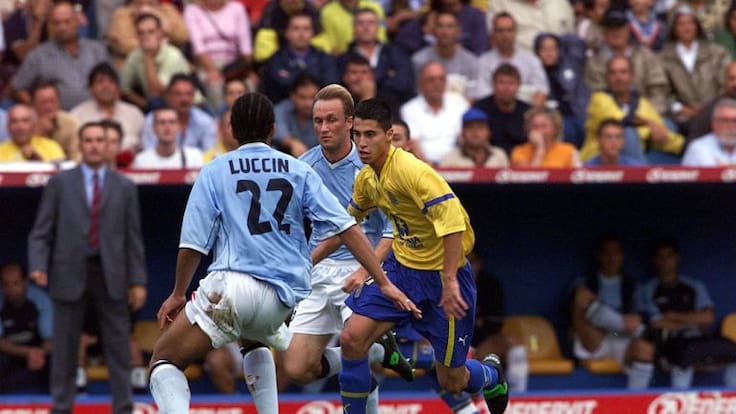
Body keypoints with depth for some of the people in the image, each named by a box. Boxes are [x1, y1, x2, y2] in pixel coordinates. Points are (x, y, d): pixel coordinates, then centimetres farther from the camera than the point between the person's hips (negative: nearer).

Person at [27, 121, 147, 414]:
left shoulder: (124, 187, 9)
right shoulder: (60, 184, 6)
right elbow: (41, 232, 4)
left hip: (111, 276, 1)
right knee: (64, 349, 3)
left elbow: (133, 238, 8)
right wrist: (38, 265, -12)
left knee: (119, 347, 1)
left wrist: (138, 281, 2)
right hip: (70, 275, -1)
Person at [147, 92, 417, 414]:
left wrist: (178, 294, 18)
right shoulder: (299, 171, 12)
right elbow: (346, 229, 6)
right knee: (253, 339, 39)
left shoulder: (214, 172, 6)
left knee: (163, 361, 5)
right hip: (281, 300, 4)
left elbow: (193, 243, 3)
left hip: (231, 283, -4)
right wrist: (384, 284, 7)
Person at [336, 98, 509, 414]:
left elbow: (453, 220, -30)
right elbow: (348, 222, 19)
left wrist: (450, 281, -32)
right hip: (401, 267, 7)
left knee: (451, 382, 4)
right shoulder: (366, 178, 0)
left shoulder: (412, 172, -25)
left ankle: (491, 374, 39)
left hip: (441, 273, -6)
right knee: (352, 339, -13)